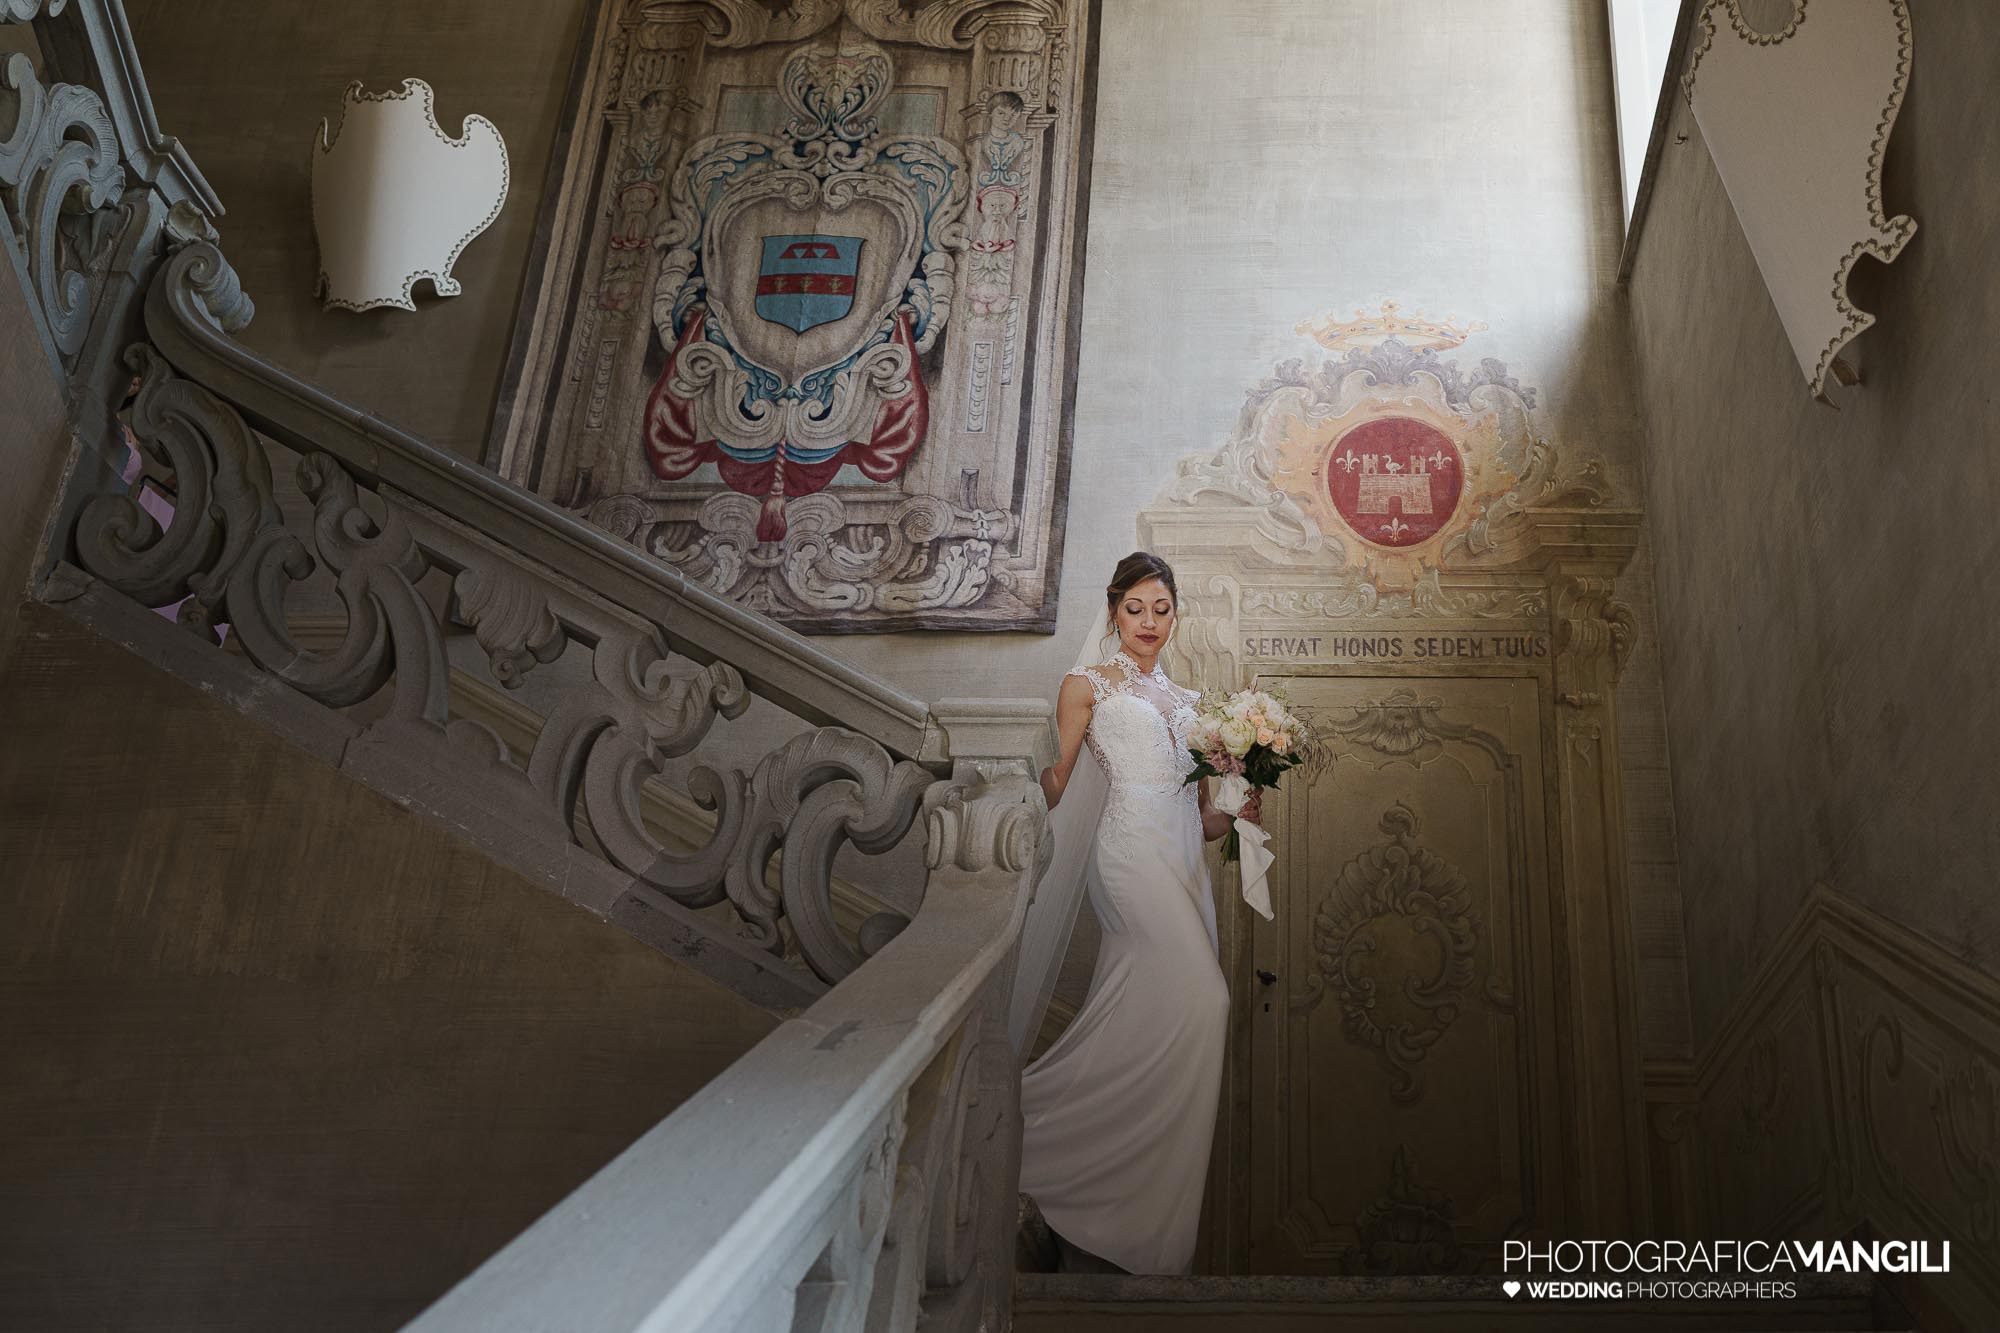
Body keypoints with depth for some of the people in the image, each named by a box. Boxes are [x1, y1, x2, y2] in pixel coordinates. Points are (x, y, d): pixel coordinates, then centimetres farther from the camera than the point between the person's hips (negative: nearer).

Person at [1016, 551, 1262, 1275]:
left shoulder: (1185, 701, 23)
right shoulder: (1088, 686, 8)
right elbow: (1053, 784, 2)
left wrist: (1237, 811, 0)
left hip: (1183, 862, 6)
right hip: (1132, 854, -6)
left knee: (1137, 1024, 2)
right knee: (1200, 1001, -19)